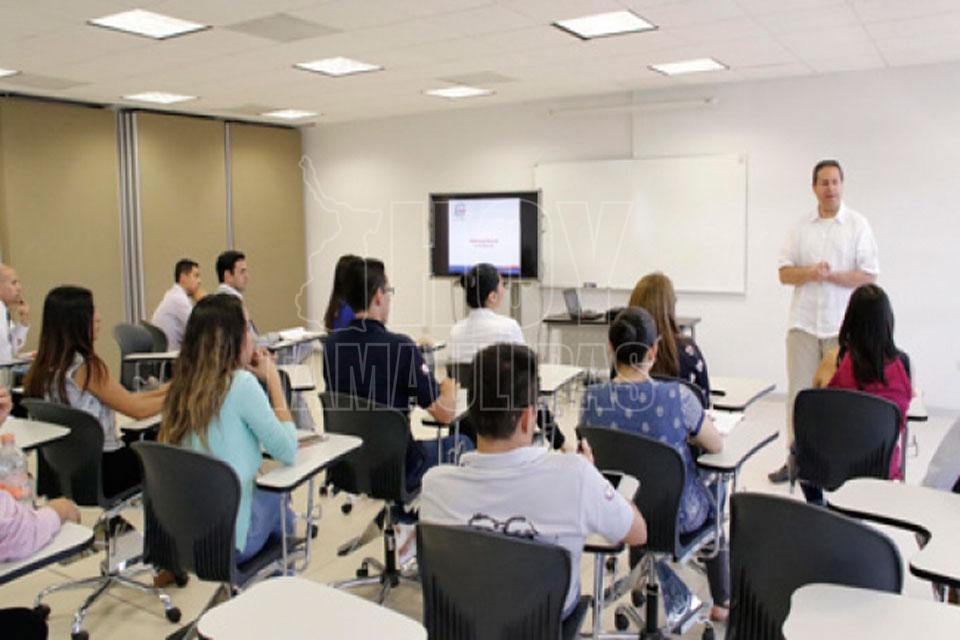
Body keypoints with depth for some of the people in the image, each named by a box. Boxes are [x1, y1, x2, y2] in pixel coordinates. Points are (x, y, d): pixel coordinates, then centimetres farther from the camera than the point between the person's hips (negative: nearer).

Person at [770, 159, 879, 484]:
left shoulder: (858, 225, 2)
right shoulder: (801, 226, 9)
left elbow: (869, 275, -3)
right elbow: (784, 273, 7)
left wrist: (830, 275, -14)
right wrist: (809, 272, -12)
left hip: (842, 324, -2)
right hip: (804, 321, 2)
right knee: (798, 391, 3)